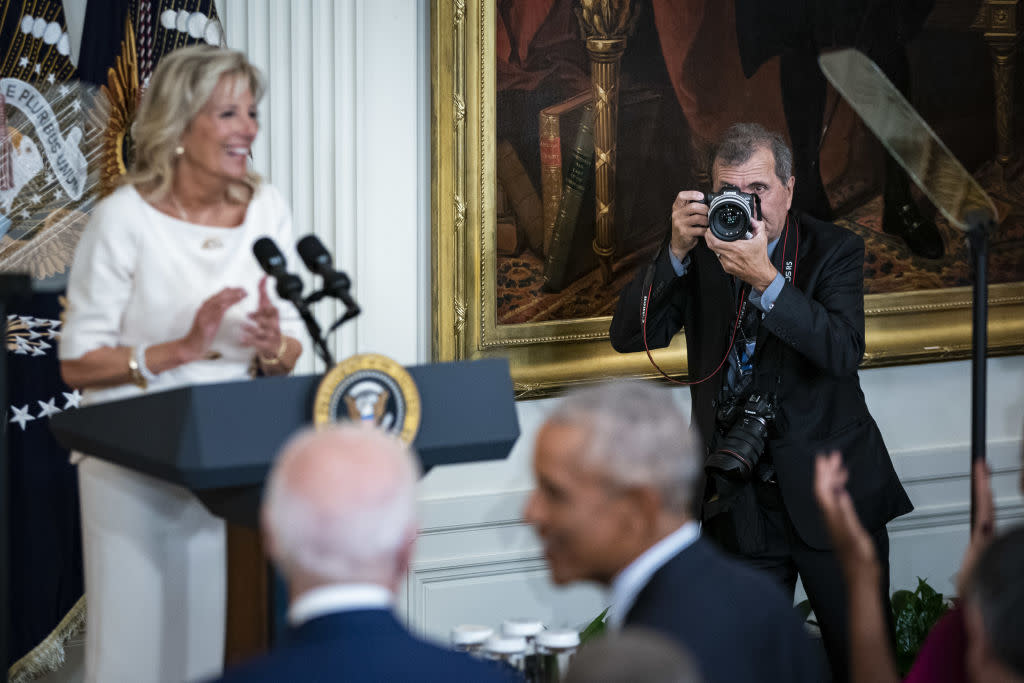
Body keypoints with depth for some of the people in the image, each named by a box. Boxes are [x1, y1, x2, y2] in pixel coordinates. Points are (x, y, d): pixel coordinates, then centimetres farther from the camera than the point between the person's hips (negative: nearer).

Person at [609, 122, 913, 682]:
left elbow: (844, 351, -19)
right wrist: (676, 252, -19)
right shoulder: (699, 257, 3)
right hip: (740, 504, 2)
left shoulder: (834, 250, -2)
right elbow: (628, 336, -7)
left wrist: (765, 278, -28)